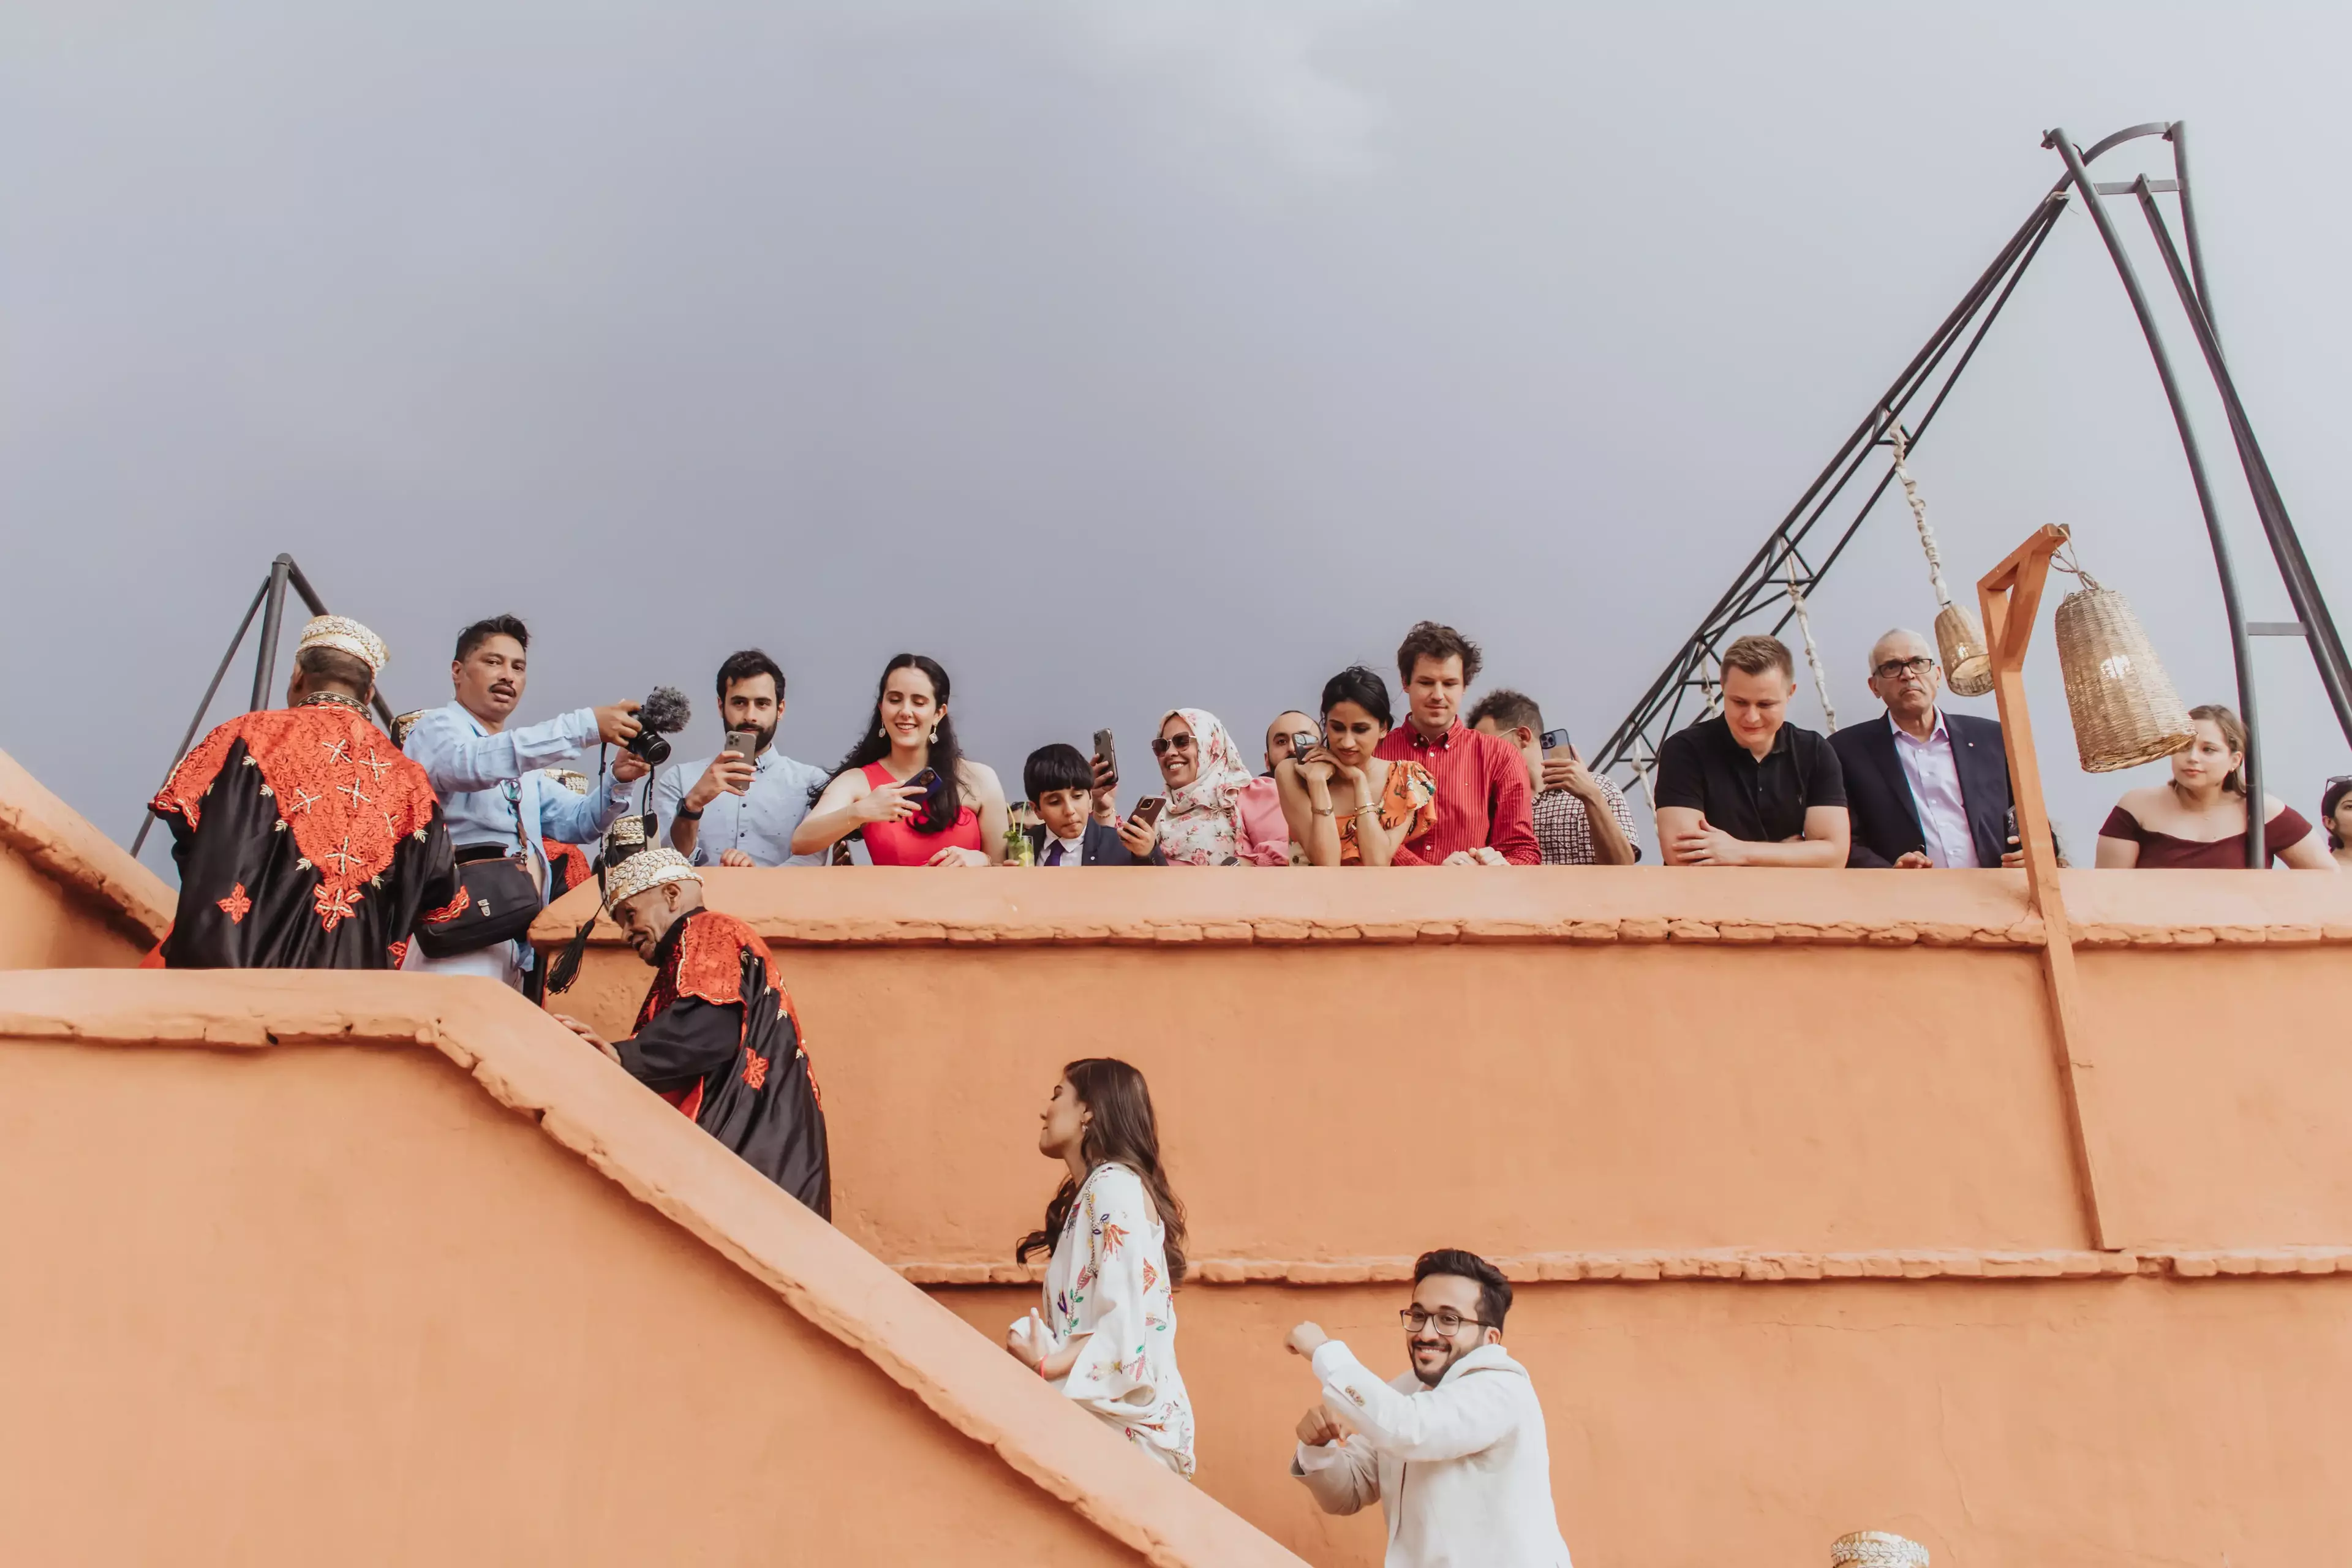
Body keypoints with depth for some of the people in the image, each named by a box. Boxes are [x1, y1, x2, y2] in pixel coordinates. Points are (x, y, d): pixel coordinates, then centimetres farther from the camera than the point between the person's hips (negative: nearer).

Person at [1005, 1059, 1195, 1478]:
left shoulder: (1114, 1185, -9)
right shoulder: (1087, 1194, 18)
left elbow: (1127, 1324, -18)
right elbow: (1079, 1319, 11)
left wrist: (1046, 1366, -20)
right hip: (1097, 1414, 8)